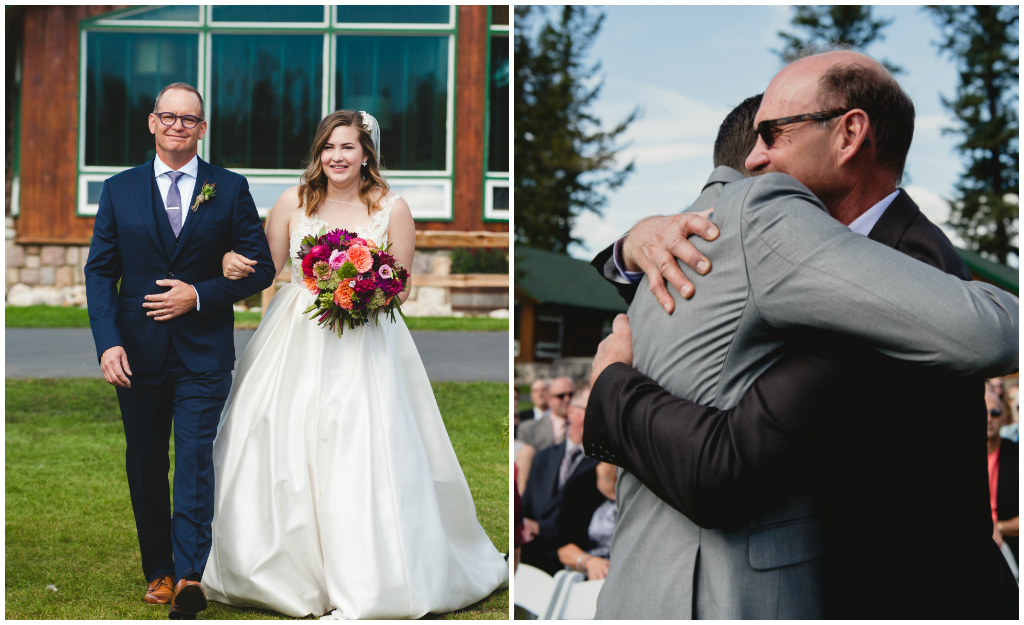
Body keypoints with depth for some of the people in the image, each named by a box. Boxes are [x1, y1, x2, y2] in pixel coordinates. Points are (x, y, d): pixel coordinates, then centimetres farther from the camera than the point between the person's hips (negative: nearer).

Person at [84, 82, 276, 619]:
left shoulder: (230, 189, 2)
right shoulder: (119, 191, 6)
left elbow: (260, 268, 1)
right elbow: (100, 271, 3)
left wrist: (200, 295, -13)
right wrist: (108, 342, -10)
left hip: (204, 352, -2)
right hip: (138, 352, 3)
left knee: (195, 457, -12)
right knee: (145, 464, 11)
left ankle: (190, 576, -14)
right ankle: (159, 570, 25)